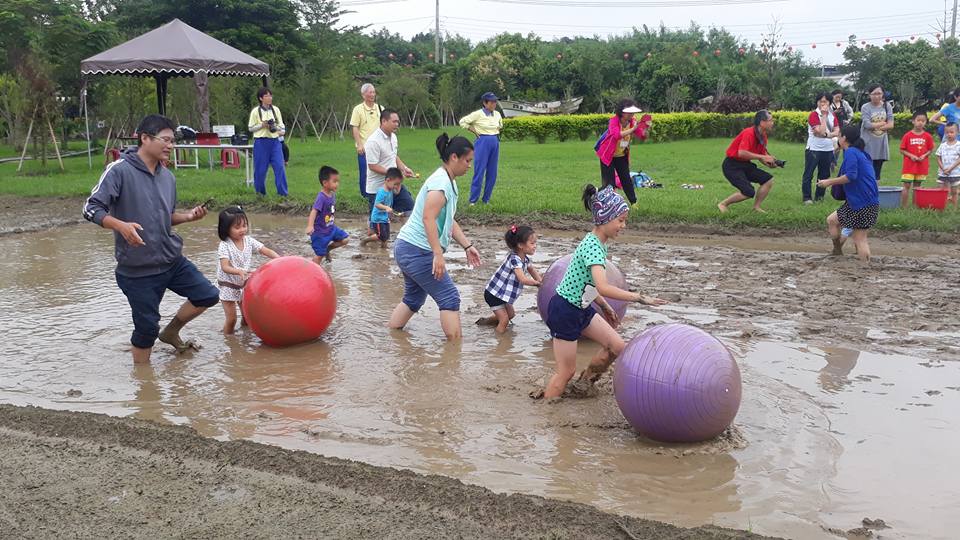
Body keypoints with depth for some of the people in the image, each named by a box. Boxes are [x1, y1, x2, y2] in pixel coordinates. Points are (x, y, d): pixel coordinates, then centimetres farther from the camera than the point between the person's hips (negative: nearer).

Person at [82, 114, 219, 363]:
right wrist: (121, 225, -34)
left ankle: (171, 333, 30)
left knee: (208, 295, 7)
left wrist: (189, 216, -2)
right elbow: (91, 208, -18)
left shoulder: (168, 177, 6)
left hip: (172, 260, 6)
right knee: (147, 327, 1)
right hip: (138, 269, -6)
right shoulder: (120, 170, -15)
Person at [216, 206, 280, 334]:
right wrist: (239, 271, -49)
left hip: (244, 284, 5)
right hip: (228, 286, -5)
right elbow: (225, 267, -30)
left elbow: (266, 251, -11)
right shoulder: (224, 246, -20)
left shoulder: (249, 240, -6)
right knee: (231, 319, -5)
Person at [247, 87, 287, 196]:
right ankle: (260, 192, 22)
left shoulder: (276, 110, 6)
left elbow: (281, 124, 11)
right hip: (261, 142, -2)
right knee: (260, 169, 5)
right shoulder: (256, 111, -3)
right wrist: (262, 125, -12)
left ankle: (282, 192, -4)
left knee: (280, 166, -8)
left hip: (275, 141, 2)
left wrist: (282, 131, -10)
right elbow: (251, 128, 1)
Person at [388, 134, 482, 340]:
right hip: (417, 251, -10)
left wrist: (467, 246, 14)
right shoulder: (441, 181, -17)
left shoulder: (449, 182, 14)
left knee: (414, 298, 20)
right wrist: (438, 254, -29)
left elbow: (449, 221, 19)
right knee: (449, 298, -6)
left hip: (409, 249, 10)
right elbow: (428, 218, -26)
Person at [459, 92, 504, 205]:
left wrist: (496, 132, 12)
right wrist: (475, 131, -5)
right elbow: (463, 122, -6)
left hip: (495, 143, 6)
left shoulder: (497, 114, 8)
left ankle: (486, 199, 16)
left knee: (492, 173, 6)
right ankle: (473, 200, 1)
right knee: (479, 171, -7)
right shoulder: (478, 114, -10)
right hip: (483, 143, -6)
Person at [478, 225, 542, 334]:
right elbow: (523, 279, -37)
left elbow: (532, 270, 17)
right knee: (504, 320, -11)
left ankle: (484, 321, 41)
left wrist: (542, 282, 3)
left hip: (503, 294, 10)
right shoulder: (515, 259, -30)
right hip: (494, 294, -10)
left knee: (511, 315, 26)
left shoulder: (525, 258, -1)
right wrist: (537, 283, -23)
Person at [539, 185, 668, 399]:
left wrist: (605, 308, 19)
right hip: (564, 311, -9)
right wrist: (639, 298, -37)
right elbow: (603, 287, -40)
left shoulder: (598, 242, 4)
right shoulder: (593, 246, -26)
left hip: (582, 308, 9)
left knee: (616, 347, 8)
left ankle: (584, 384, 26)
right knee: (566, 372, -1)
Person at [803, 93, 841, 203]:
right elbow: (821, 131, -20)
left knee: (824, 174, 12)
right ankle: (806, 198, 3)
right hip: (814, 149, -5)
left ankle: (819, 196, 23)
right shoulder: (814, 114, -9)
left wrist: (826, 134, -20)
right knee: (808, 174, -3)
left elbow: (837, 132, -3)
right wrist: (824, 115, -15)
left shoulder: (832, 115, 6)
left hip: (828, 149, 5)